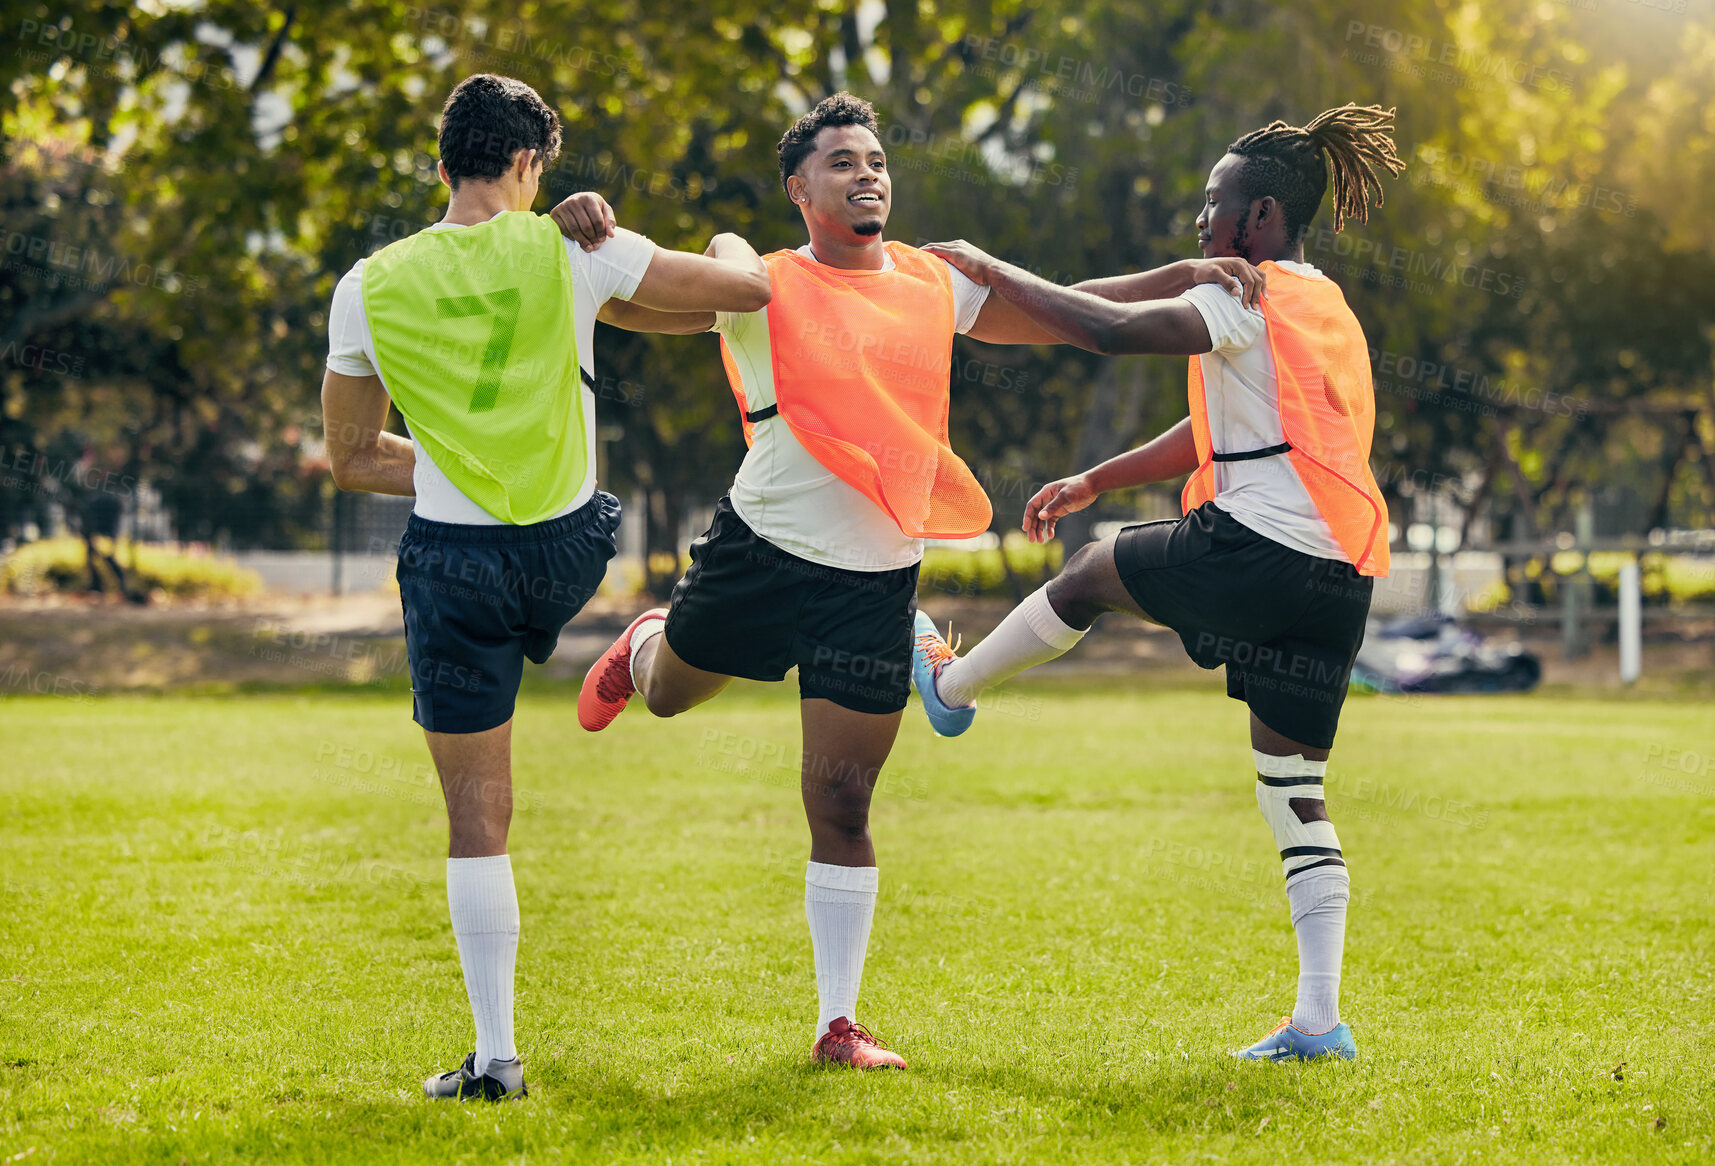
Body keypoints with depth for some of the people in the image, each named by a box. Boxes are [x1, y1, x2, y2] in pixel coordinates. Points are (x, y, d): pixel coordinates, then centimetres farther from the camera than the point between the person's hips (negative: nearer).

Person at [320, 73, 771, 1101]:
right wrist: (732, 244, 24)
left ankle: (496, 1057, 6)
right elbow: (749, 289, 1)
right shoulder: (570, 254, -6)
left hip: (455, 561, 0)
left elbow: (354, 458, 7)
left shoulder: (370, 288, -3)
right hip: (570, 552, 0)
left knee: (477, 819, 5)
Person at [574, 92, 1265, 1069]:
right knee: (667, 695, 22)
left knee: (843, 805, 0)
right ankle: (643, 646, 61)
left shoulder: (934, 283, 7)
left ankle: (839, 1025, 7)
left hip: (878, 581, 1)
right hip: (763, 550, -1)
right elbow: (630, 303, -12)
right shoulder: (766, 286, -5)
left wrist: (1182, 277, 6)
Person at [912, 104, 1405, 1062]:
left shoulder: (1255, 296, -5)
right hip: (1339, 581, 8)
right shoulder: (1324, 309, 25)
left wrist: (990, 269, -7)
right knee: (1296, 791, 9)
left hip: (1257, 552, -8)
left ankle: (950, 686, 39)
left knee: (1094, 575, 17)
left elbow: (1112, 330, -17)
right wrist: (1093, 482, 31)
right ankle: (1320, 1018, 4)